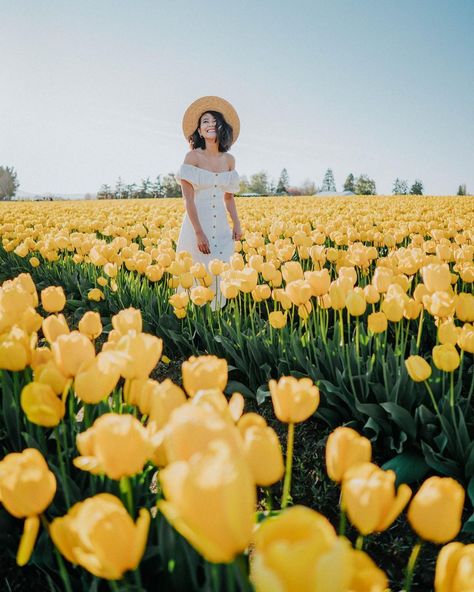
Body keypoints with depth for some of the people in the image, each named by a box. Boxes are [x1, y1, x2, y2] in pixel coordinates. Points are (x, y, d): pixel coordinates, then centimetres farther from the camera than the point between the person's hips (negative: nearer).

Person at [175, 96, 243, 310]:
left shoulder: (229, 160, 9)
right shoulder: (192, 156, -7)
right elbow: (188, 198, -12)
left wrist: (237, 224, 6)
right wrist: (199, 233, -18)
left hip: (221, 227, 5)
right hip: (197, 224, -5)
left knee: (220, 275, 7)